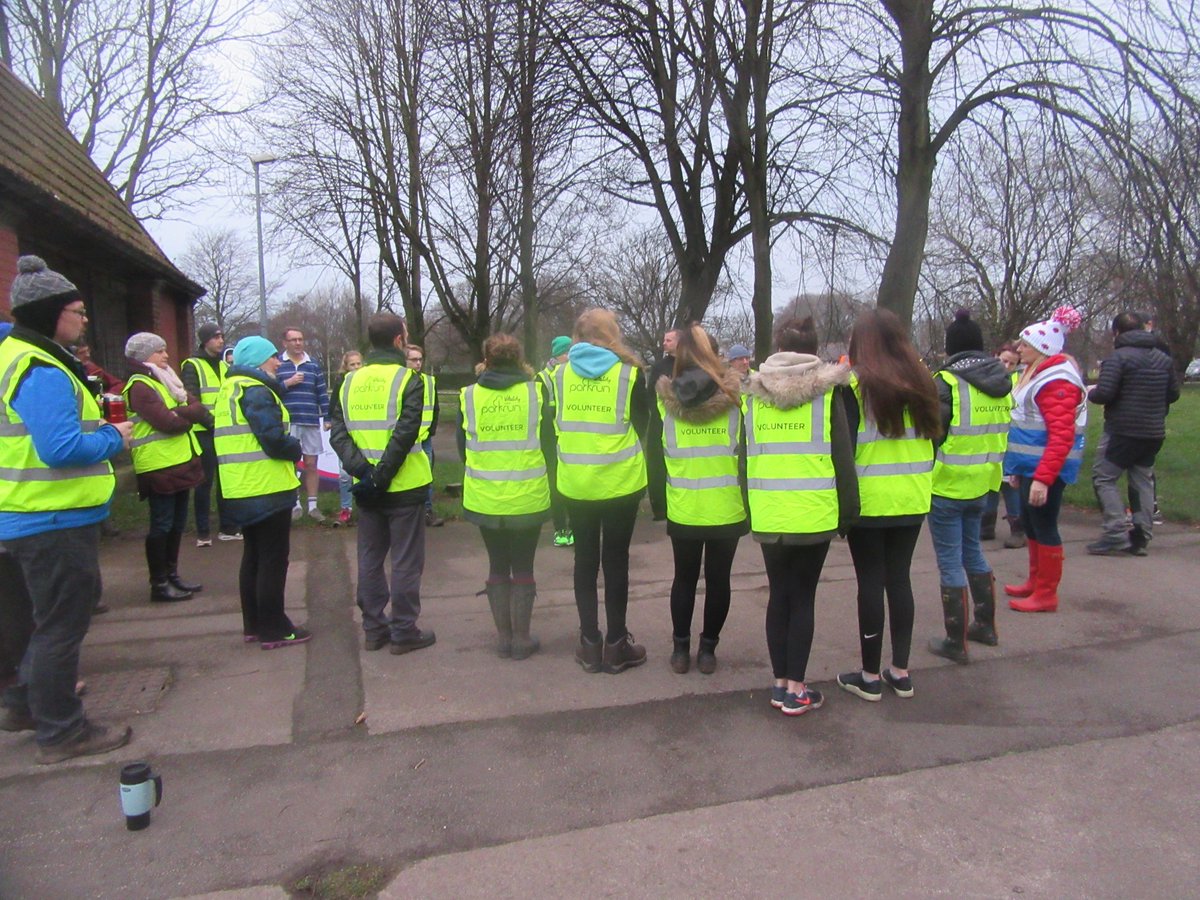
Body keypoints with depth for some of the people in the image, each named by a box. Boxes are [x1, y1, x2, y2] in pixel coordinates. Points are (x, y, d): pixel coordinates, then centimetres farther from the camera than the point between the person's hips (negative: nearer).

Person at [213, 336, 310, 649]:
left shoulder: (229, 389, 16)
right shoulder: (256, 391, -15)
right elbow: (274, 438, -24)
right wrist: (296, 449, -4)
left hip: (243, 490, 10)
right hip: (267, 489, -10)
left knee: (253, 556, 17)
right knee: (274, 559, -1)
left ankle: (253, 625, 26)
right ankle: (274, 630, 6)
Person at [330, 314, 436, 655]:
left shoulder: (350, 381, 6)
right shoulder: (408, 379, -10)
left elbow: (338, 433, -4)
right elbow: (405, 434, -21)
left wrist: (361, 470, -11)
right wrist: (382, 476, -18)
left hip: (366, 489, 5)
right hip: (403, 486, -5)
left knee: (370, 560, 15)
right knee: (405, 562, 5)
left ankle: (374, 630, 23)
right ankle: (403, 633, 12)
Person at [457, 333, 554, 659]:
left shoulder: (469, 395, -4)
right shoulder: (535, 391, -6)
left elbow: (462, 447, 5)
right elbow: (549, 443, 0)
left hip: (485, 497, 1)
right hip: (528, 496, -1)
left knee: (498, 565, 16)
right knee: (523, 567, 12)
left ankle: (503, 637, 21)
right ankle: (521, 638, 16)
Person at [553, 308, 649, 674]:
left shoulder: (560, 372, 2)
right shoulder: (629, 372, -6)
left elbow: (556, 425, 9)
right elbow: (641, 425, 2)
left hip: (575, 483, 2)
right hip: (620, 481, -2)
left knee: (585, 559, 12)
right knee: (615, 560, 7)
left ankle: (590, 644, 16)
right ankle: (616, 645, 14)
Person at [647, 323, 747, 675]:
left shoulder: (663, 399, -5)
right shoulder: (734, 395, -6)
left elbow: (653, 457, 1)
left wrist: (660, 497, 12)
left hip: (682, 507, 1)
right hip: (727, 507, -1)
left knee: (684, 577, 14)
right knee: (718, 578, 10)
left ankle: (680, 649, 22)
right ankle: (707, 649, 18)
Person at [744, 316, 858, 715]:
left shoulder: (753, 393, 4)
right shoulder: (827, 391, -3)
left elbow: (745, 456, 8)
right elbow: (842, 457, -4)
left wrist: (750, 510, 14)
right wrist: (848, 511, 5)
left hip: (768, 515, 2)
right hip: (814, 514, -2)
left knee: (778, 596, 13)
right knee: (803, 598, 7)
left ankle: (780, 683, 20)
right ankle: (795, 689, 11)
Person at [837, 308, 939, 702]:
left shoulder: (856, 385, -10)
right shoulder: (920, 381, 5)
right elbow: (933, 436, 11)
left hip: (869, 501, -5)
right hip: (912, 499, 5)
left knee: (871, 583, 3)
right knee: (900, 578, 14)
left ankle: (870, 676, 13)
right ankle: (900, 671, 22)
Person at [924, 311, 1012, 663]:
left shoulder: (947, 382, -15)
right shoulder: (1001, 384, 6)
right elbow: (1001, 432, 15)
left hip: (948, 485, -7)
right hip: (983, 484, 7)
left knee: (950, 562, 2)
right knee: (973, 551, 23)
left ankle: (955, 642, 9)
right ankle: (985, 625, 34)